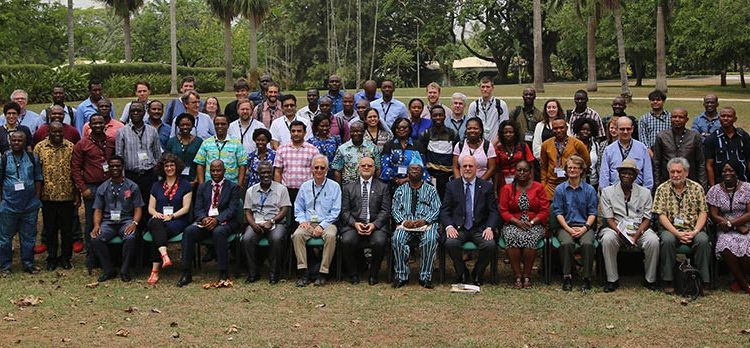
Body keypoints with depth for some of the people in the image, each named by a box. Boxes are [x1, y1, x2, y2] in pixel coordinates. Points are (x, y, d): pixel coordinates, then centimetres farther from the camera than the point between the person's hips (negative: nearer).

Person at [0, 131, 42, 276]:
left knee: (29, 236, 10)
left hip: (30, 205, 2)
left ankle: (28, 264, 21)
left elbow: (38, 179, 10)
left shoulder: (33, 158, 5)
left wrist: (37, 198, 3)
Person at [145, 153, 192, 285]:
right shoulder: (156, 186, 20)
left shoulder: (185, 184, 9)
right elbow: (150, 208, 16)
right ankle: (164, 256, -54)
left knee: (157, 234, -33)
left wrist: (171, 216, -15)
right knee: (156, 223, -37)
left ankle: (155, 271, -35)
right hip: (159, 219, 2)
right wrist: (156, 213, -8)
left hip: (178, 220, -2)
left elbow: (186, 208, 0)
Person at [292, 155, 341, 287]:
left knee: (330, 236, -35)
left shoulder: (334, 187, 5)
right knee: (297, 235, -29)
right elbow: (298, 208, 17)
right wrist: (302, 220, -3)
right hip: (308, 223, 2)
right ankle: (303, 273, -28)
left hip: (326, 223, -2)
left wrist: (322, 225, -11)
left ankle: (323, 273, -28)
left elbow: (335, 211, 0)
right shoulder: (305, 186, 15)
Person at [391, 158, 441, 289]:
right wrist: (403, 221, -10)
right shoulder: (400, 190, 21)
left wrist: (424, 221, -13)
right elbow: (395, 209, 10)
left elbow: (436, 210, 6)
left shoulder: (431, 190, 17)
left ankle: (425, 277, -27)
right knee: (397, 239, -31)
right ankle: (401, 276, -23)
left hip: (426, 223, -1)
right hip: (405, 223, 1)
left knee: (430, 240, -34)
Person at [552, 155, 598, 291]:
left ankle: (587, 278, -22)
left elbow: (592, 213, 4)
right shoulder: (560, 189, 8)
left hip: (585, 226, 0)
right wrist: (569, 229, -11)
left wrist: (585, 228, -12)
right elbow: (558, 212, 2)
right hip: (566, 226, 0)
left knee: (587, 243, -32)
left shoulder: (589, 189, 8)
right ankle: (567, 277, -24)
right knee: (566, 243, -33)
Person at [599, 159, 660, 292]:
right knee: (607, 239, -34)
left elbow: (647, 219, 4)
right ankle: (612, 280, -21)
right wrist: (620, 233, -18)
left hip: (639, 229, 1)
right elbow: (609, 218, 0)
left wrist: (637, 234, -14)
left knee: (653, 241, -30)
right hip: (616, 228, -1)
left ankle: (650, 280, -12)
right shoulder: (608, 192, 6)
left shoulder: (645, 192, 9)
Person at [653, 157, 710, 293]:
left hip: (693, 230, 1)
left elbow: (703, 212, 4)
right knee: (667, 240, -33)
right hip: (671, 229, -1)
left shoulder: (696, 188, 7)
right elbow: (661, 215, -4)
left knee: (703, 240, -30)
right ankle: (668, 281, -22)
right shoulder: (662, 189, 3)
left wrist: (695, 231, -13)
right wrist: (677, 233, -16)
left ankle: (703, 281, -20)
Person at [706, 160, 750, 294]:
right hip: (726, 231, 0)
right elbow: (714, 216, -1)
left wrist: (730, 223, -15)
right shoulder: (715, 190, 5)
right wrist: (739, 227, -10)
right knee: (726, 248, -33)